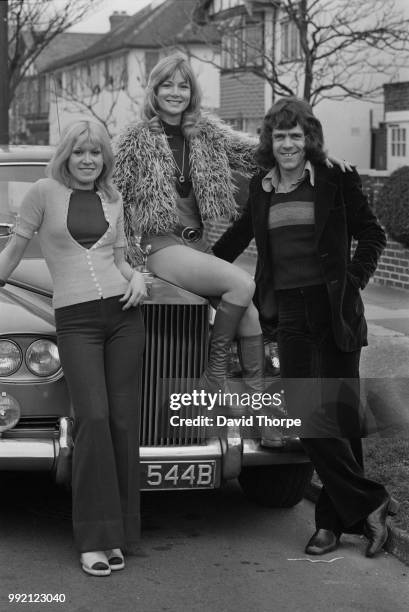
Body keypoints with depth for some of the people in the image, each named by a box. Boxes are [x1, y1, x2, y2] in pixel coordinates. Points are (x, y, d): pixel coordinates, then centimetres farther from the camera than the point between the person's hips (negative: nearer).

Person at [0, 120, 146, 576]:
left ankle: (116, 534, 9)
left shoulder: (113, 201, 15)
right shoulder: (45, 192, 4)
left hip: (123, 313, 4)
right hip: (75, 319, -4)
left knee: (123, 419, 0)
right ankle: (93, 538, -7)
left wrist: (136, 277, 2)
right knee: (93, 418, -15)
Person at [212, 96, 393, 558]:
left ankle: (334, 520, 11)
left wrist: (354, 279, -4)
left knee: (338, 416, 1)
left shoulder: (335, 181, 0)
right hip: (289, 314, 3)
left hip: (334, 311, -3)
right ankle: (367, 504, 8)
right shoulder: (261, 187, 11)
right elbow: (240, 235, 28)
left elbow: (372, 235, 7)